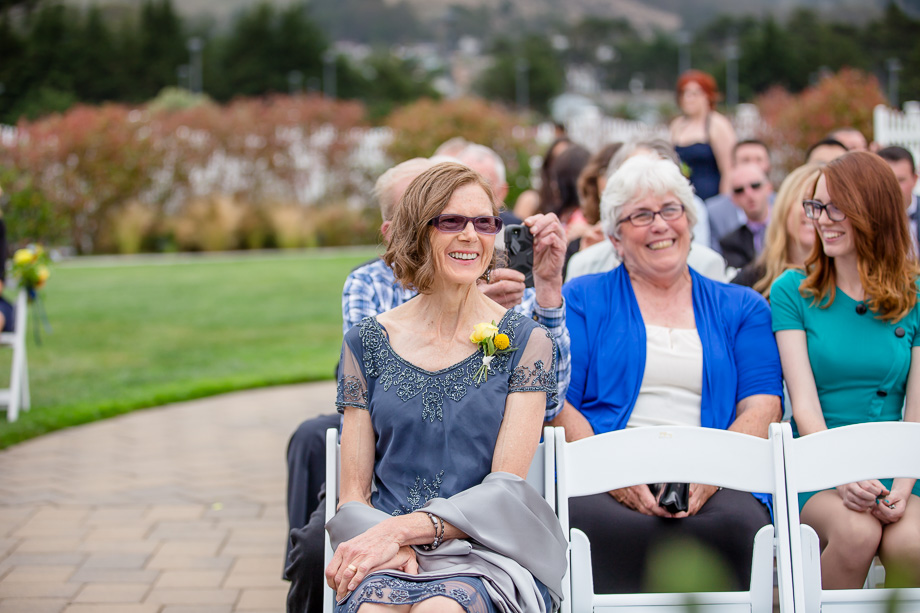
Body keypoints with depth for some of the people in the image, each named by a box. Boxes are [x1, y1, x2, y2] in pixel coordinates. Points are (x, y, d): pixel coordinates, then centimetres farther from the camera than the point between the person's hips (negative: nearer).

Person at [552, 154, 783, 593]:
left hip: (714, 486, 1)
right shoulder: (582, 300, 19)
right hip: (604, 486, -1)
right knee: (587, 520, -38)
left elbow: (762, 409, 9)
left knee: (739, 522, -36)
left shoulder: (742, 309, 23)